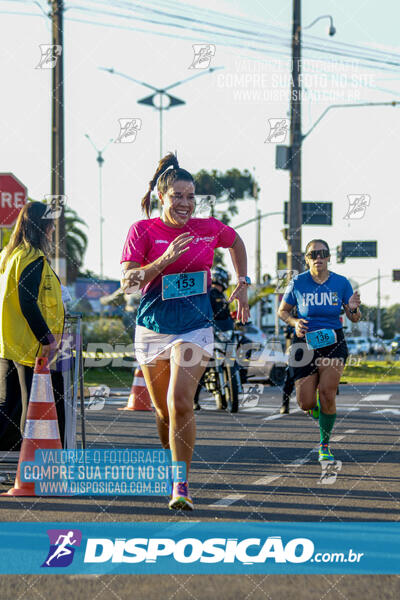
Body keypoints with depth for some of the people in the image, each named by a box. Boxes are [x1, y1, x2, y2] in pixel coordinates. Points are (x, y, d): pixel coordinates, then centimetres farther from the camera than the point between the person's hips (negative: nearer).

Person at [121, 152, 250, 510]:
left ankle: (181, 486, -16)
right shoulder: (143, 231, -5)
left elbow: (236, 243, 25)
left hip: (195, 326, -1)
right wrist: (165, 260, -23)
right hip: (153, 328, 1)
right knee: (163, 409, 9)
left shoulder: (210, 228, 1)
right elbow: (127, 282, -12)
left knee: (180, 402, -19)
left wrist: (243, 284, 18)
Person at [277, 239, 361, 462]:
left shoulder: (341, 283, -1)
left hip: (333, 342, 0)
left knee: (328, 396, -16)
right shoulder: (298, 283, -3)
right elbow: (283, 311, 8)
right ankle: (316, 405, 35)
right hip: (305, 343, 0)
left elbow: (355, 319, 6)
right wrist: (295, 322, -12)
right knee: (306, 404, -5)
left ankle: (325, 446, 1)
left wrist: (353, 309, -17)